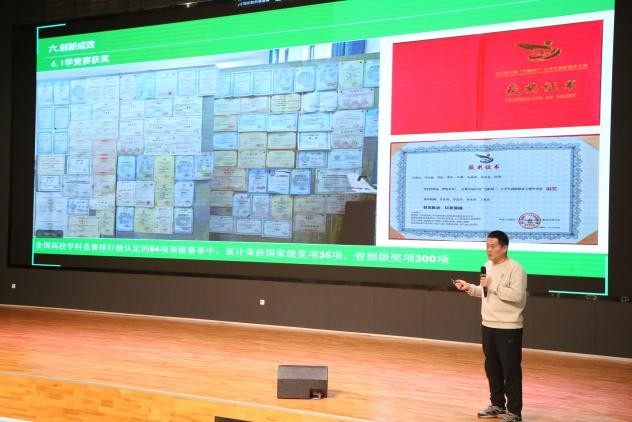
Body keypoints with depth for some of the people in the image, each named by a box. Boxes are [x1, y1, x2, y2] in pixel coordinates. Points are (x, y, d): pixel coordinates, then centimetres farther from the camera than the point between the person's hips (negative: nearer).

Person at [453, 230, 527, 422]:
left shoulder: (515, 269, -14)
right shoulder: (488, 266, 11)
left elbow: (517, 295, -23)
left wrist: (492, 285, -23)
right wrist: (469, 287, 5)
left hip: (509, 328, -8)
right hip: (488, 326, 8)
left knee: (511, 370, -2)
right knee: (492, 368, 15)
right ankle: (497, 405, 27)